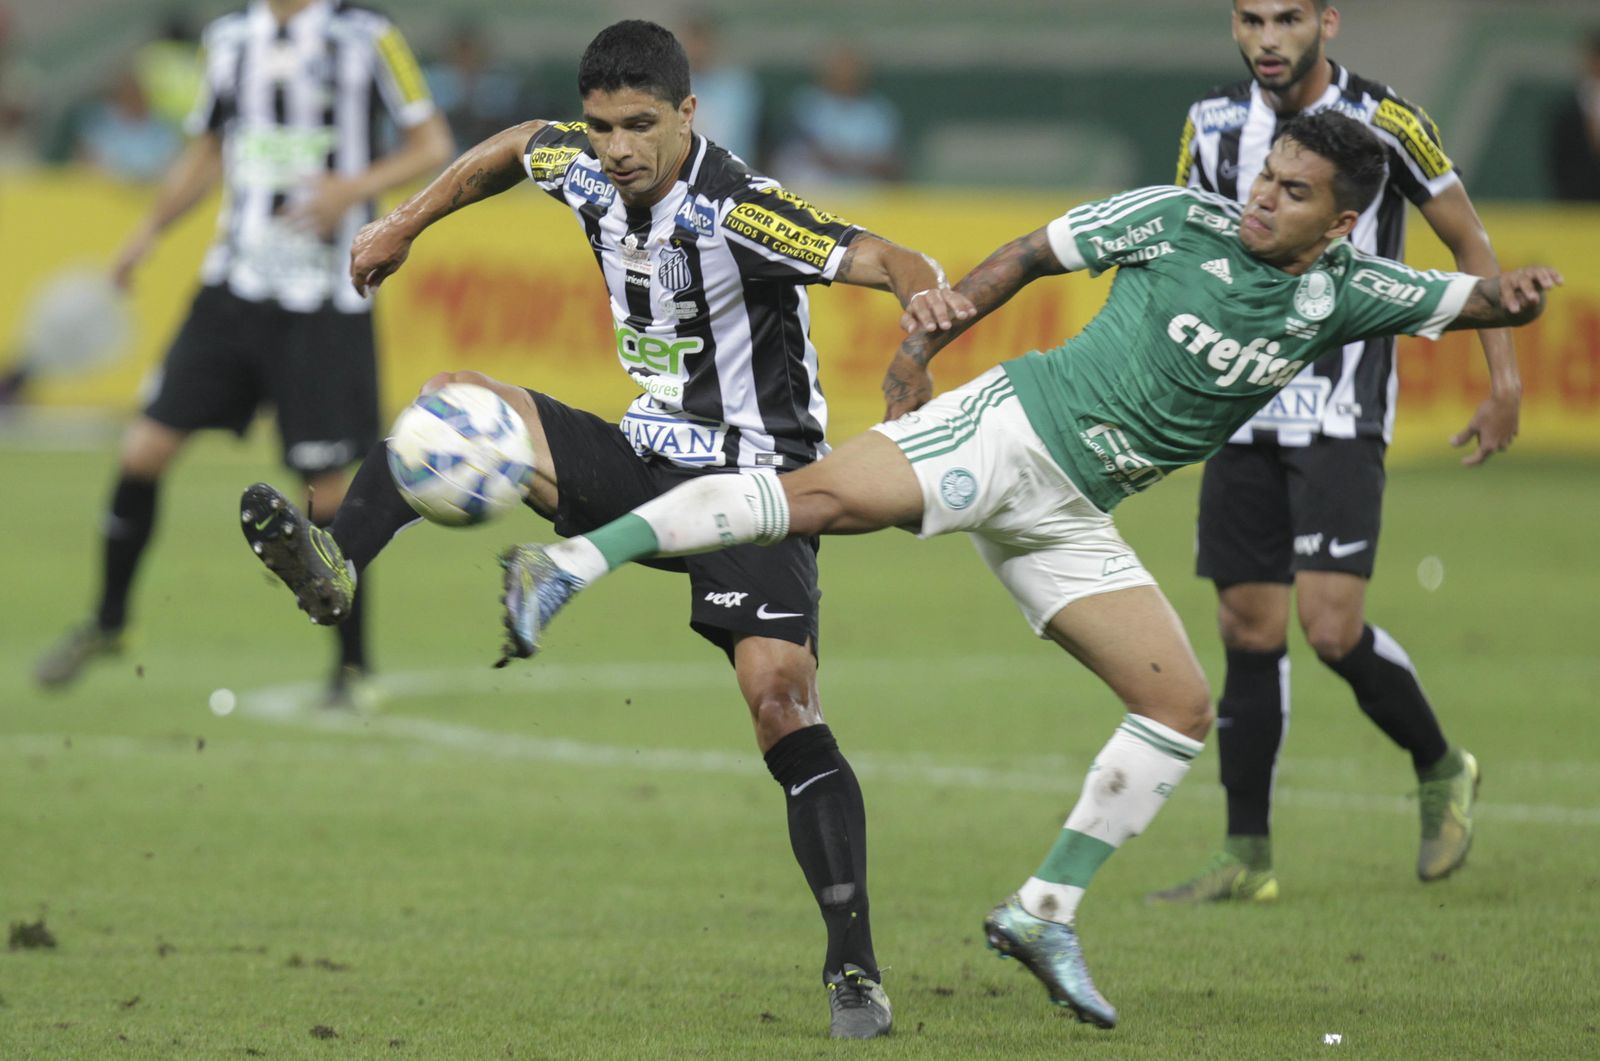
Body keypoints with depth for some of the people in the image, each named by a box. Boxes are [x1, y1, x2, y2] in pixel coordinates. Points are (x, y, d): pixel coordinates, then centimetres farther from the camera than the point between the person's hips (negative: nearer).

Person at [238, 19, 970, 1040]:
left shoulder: (739, 211, -24)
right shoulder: (587, 168, -1)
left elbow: (880, 257, -35)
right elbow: (513, 147, 22)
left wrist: (924, 288, -58)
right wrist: (407, 224, 30)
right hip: (649, 461, 7)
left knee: (781, 696, -22)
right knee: (455, 401, -2)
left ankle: (856, 969, -20)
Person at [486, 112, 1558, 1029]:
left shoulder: (1344, 293, 4)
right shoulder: (1176, 220, -6)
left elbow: (1474, 302, 6)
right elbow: (1029, 255, 4)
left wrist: (1512, 291, -17)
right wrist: (925, 342, 1)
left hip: (1068, 514, 5)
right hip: (1010, 426, -5)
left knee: (1181, 706, -3)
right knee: (826, 496, -28)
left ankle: (1045, 913, 6)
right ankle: (568, 566, -29)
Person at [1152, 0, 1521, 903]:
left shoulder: (1385, 123, -7)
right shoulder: (1214, 128, 5)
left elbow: (1469, 241, 2)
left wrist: (1504, 378, 0)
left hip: (1343, 416, -4)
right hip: (1242, 414, 4)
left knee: (1332, 626, -15)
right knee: (1250, 632, 3)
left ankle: (1441, 769, 12)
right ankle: (1248, 857, 11)